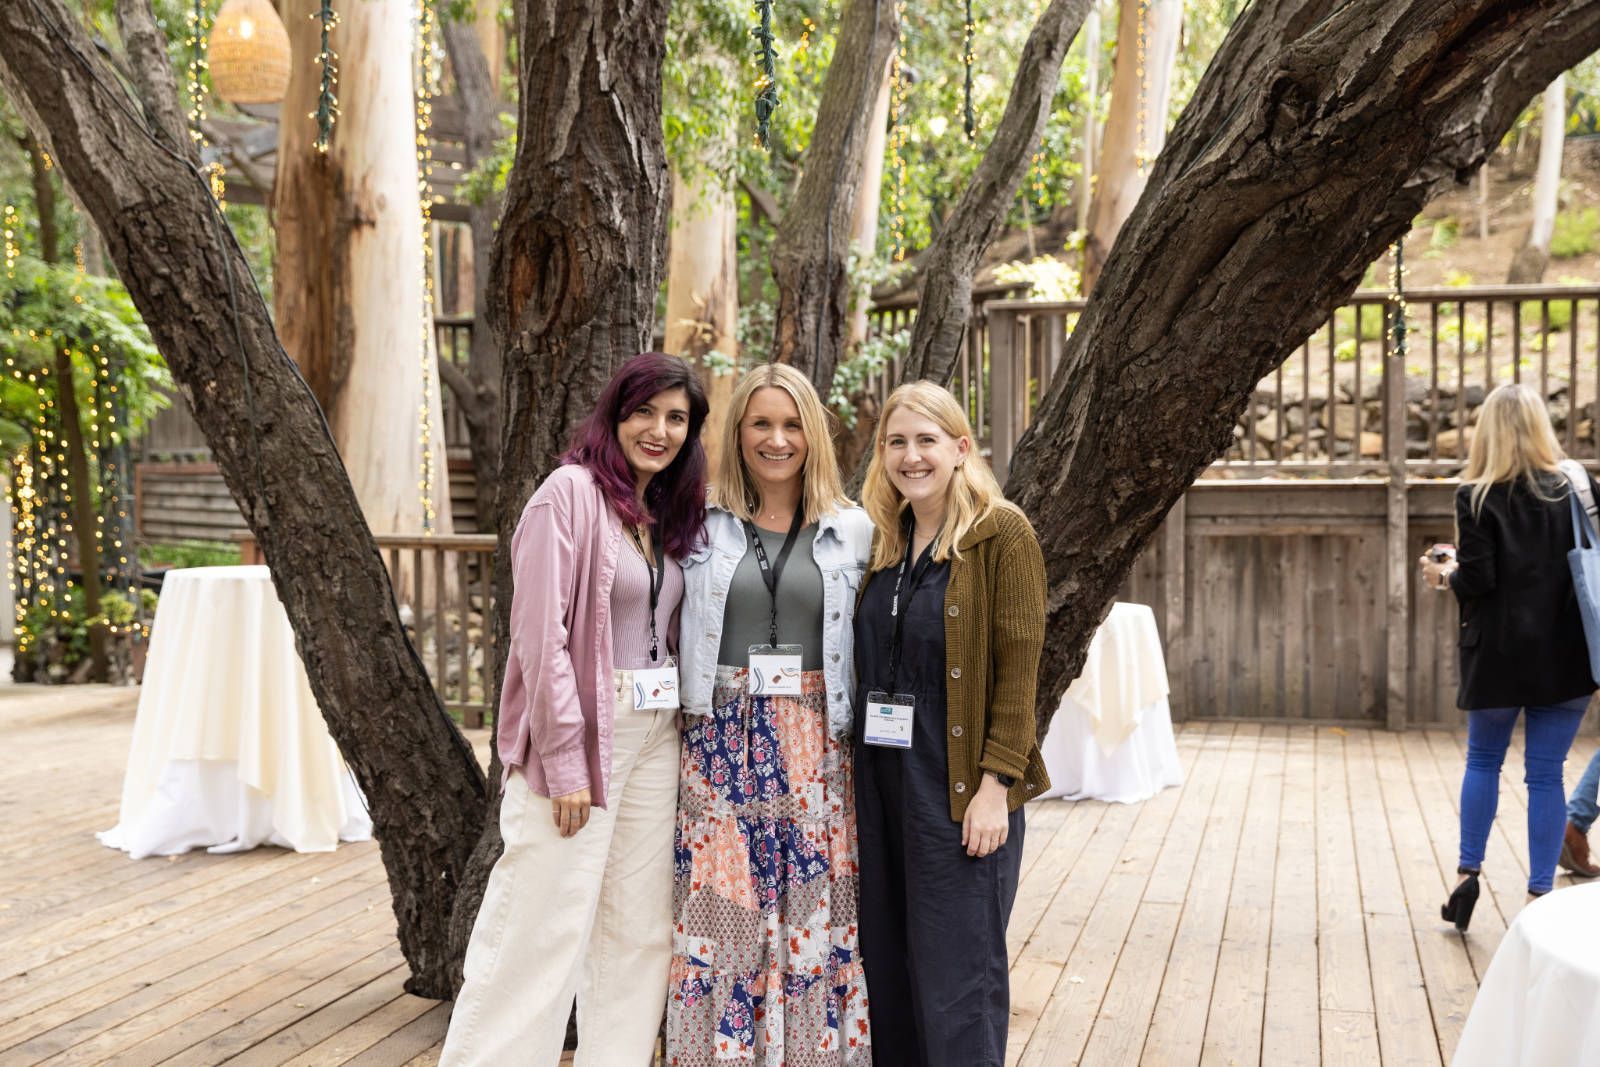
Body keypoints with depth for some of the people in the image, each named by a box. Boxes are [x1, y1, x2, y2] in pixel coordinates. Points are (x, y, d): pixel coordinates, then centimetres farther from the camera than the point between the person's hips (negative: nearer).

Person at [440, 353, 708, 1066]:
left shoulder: (673, 512, 13)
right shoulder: (572, 492, -9)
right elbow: (541, 636, -15)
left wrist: (677, 720, 6)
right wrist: (567, 761, -18)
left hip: (657, 735, 8)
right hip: (582, 733, -7)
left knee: (639, 930, 12)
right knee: (544, 930, -4)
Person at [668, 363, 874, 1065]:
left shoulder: (853, 530, 6)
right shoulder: (704, 527, 6)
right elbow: (673, 634, 10)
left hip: (814, 746, 0)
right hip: (721, 741, 0)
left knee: (812, 913, 4)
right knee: (722, 910, 2)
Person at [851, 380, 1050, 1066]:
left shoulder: (1001, 533, -7)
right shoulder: (884, 539, 12)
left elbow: (1018, 666, -12)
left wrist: (997, 784, -17)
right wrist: (861, 769, 8)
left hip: (960, 785, -6)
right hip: (883, 778, 6)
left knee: (956, 978, 0)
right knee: (887, 966, 13)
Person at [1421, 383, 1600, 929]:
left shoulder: (1476, 497, -8)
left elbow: (1477, 581, -12)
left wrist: (1447, 574, 7)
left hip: (1499, 654, -1)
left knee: (1483, 761, 17)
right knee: (1546, 773, 6)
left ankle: (1468, 875, 16)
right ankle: (1539, 895, 8)